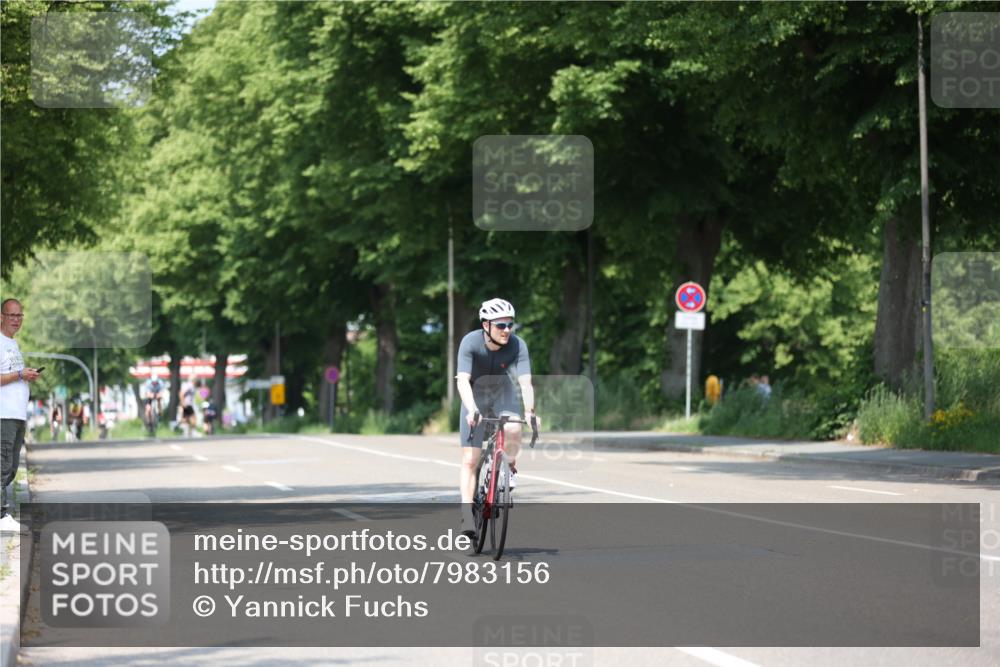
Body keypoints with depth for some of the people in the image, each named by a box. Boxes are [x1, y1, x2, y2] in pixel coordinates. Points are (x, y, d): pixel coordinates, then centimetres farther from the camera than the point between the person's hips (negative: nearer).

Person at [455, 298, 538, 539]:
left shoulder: (517, 345, -25)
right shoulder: (470, 342, -28)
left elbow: (525, 381, -33)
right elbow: (463, 380, -37)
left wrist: (529, 411, -50)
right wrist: (472, 410, -53)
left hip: (503, 393, 1)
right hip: (475, 395, -1)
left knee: (513, 429, -32)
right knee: (470, 460, -9)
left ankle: (510, 466, -3)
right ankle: (467, 517, -6)